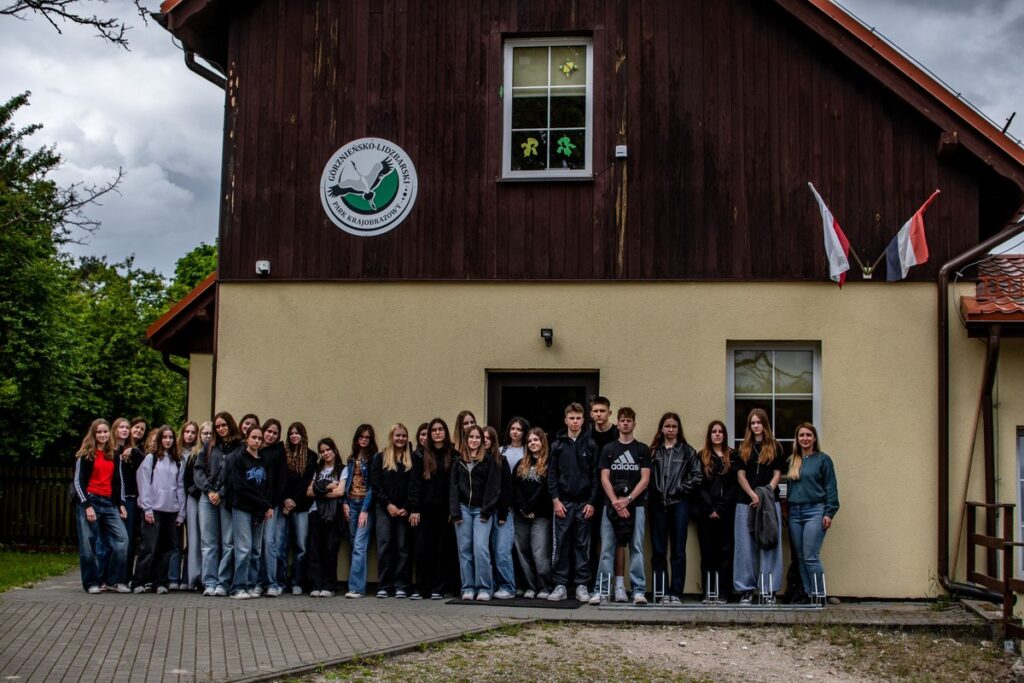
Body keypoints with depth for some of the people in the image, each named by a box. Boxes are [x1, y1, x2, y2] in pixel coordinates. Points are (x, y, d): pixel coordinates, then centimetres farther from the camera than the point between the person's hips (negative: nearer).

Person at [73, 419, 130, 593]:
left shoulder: (115, 456, 15)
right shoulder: (85, 455, 2)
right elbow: (78, 482, -2)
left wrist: (121, 504, 9)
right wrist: (87, 505, -11)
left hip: (109, 503, 4)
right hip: (90, 501, -4)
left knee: (122, 539, -8)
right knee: (88, 544, -3)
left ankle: (117, 580, 0)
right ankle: (91, 582, 7)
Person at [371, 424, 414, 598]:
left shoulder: (412, 459, 8)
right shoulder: (380, 458, 8)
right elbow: (376, 484, 1)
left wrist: (406, 508, -9)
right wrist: (388, 505, -9)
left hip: (405, 510, 0)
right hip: (385, 509, 0)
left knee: (403, 547, -1)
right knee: (385, 546, -3)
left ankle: (401, 586, 2)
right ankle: (383, 587, 0)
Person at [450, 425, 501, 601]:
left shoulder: (489, 461, 2)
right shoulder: (458, 462, 12)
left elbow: (493, 487, -2)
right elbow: (454, 487, 8)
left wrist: (486, 511, -9)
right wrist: (455, 512, -1)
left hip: (481, 510, -3)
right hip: (463, 509, 3)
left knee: (481, 548, -13)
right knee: (464, 549, 2)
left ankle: (484, 588, -7)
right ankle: (468, 588, 7)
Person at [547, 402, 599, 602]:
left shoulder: (590, 445, 5)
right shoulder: (557, 445, 6)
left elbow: (595, 475, 2)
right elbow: (551, 474, 4)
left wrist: (591, 502, -5)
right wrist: (555, 500, -5)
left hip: (584, 502, 0)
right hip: (563, 501, 0)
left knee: (583, 545, 3)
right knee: (561, 544, 1)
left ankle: (582, 586, 8)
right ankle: (560, 585, 6)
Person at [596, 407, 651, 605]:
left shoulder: (643, 450, 8)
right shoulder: (608, 449, 11)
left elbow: (645, 479, 1)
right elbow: (604, 479, 4)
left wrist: (627, 500, -10)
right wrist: (616, 503, -9)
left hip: (636, 505, -1)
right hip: (611, 505, 1)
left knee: (636, 548, -2)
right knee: (608, 548, 0)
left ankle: (639, 590, -2)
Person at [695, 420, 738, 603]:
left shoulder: (733, 456, 8)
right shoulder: (701, 457, 9)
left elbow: (734, 485, 1)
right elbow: (700, 486, 2)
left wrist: (721, 509, -9)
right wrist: (710, 509, -9)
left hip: (726, 512, 0)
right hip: (705, 512, 0)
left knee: (725, 550, -2)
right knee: (708, 551, 1)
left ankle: (723, 593, 0)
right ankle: (708, 592, 3)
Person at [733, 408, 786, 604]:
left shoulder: (775, 447, 8)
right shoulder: (743, 448, 11)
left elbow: (777, 474, 4)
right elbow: (740, 476, 6)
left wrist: (765, 494, -10)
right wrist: (753, 495, -9)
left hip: (770, 502, -1)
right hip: (746, 502, 1)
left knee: (768, 545, -2)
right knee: (746, 546, 0)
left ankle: (768, 590, 1)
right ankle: (746, 590, 5)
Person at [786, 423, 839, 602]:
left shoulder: (823, 459, 1)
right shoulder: (792, 461, 14)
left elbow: (831, 488, -2)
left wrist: (829, 513, -9)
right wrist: (786, 509, 12)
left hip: (815, 511, -5)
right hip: (795, 513, 5)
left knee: (811, 557, -11)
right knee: (800, 558, 6)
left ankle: (819, 595, -4)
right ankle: (807, 593, 12)